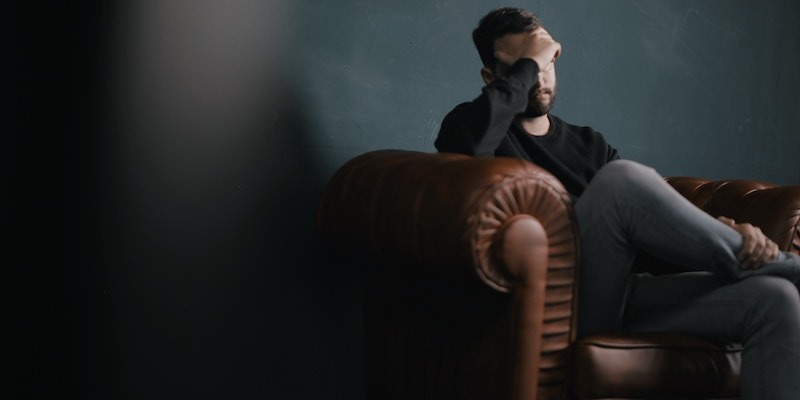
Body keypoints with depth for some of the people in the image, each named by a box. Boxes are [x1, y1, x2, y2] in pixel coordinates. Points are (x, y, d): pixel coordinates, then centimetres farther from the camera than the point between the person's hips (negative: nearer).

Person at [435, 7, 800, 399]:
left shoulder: (587, 143, 26)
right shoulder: (470, 124, 9)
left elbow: (661, 213, 14)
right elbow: (469, 142, -19)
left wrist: (728, 232, -7)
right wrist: (527, 64, -6)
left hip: (622, 297, 6)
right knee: (622, 178, -30)